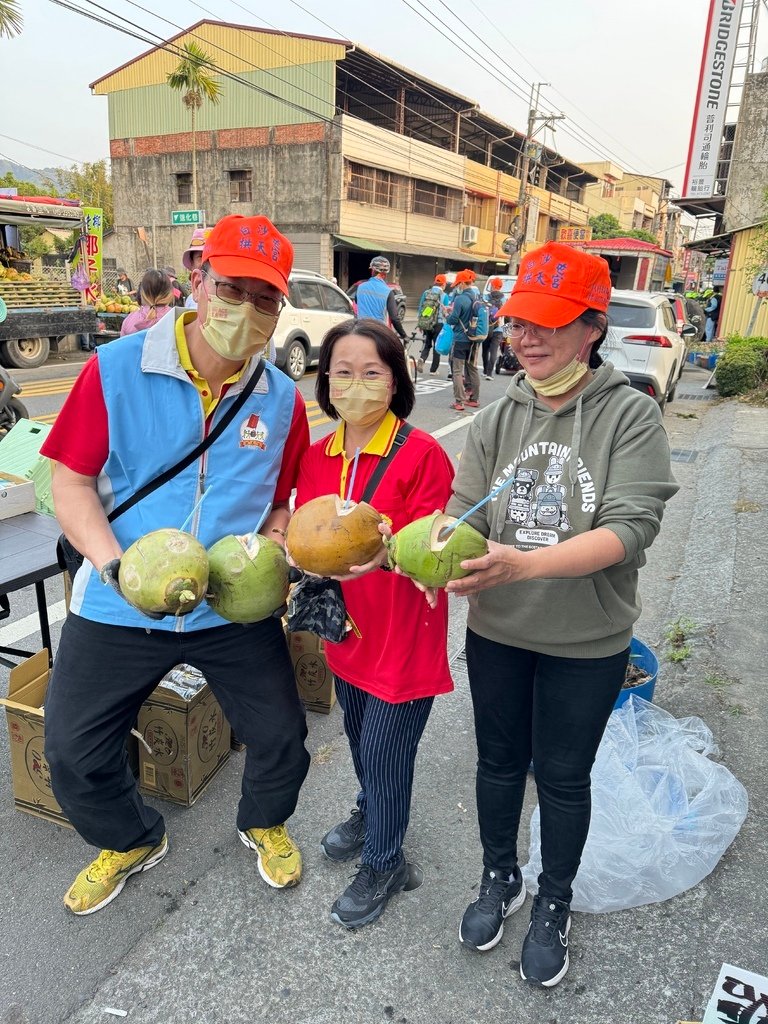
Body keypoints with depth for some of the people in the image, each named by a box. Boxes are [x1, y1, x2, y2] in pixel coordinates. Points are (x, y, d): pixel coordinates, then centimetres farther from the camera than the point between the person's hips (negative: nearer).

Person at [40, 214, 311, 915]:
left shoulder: (283, 399, -3)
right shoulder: (115, 370, -10)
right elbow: (71, 482, -7)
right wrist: (115, 563, -22)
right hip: (116, 608, 0)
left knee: (281, 735, 10)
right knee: (72, 751, 11)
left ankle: (264, 823, 46)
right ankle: (132, 840, 44)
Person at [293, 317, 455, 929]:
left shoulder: (423, 454, -18)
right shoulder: (317, 457, 0)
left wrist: (382, 553, -38)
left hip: (404, 630, -6)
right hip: (349, 627, 6)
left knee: (384, 746, 7)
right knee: (360, 736, 25)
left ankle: (383, 863, 33)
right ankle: (370, 815, 54)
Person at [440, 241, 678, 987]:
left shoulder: (631, 415, -13)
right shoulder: (497, 419, -3)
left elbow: (631, 527, -23)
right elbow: (463, 512, -7)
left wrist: (525, 564, -37)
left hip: (586, 643, -3)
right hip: (496, 633, 3)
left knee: (563, 778, 16)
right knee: (499, 762, 21)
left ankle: (553, 904, 44)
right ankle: (499, 878, 48)